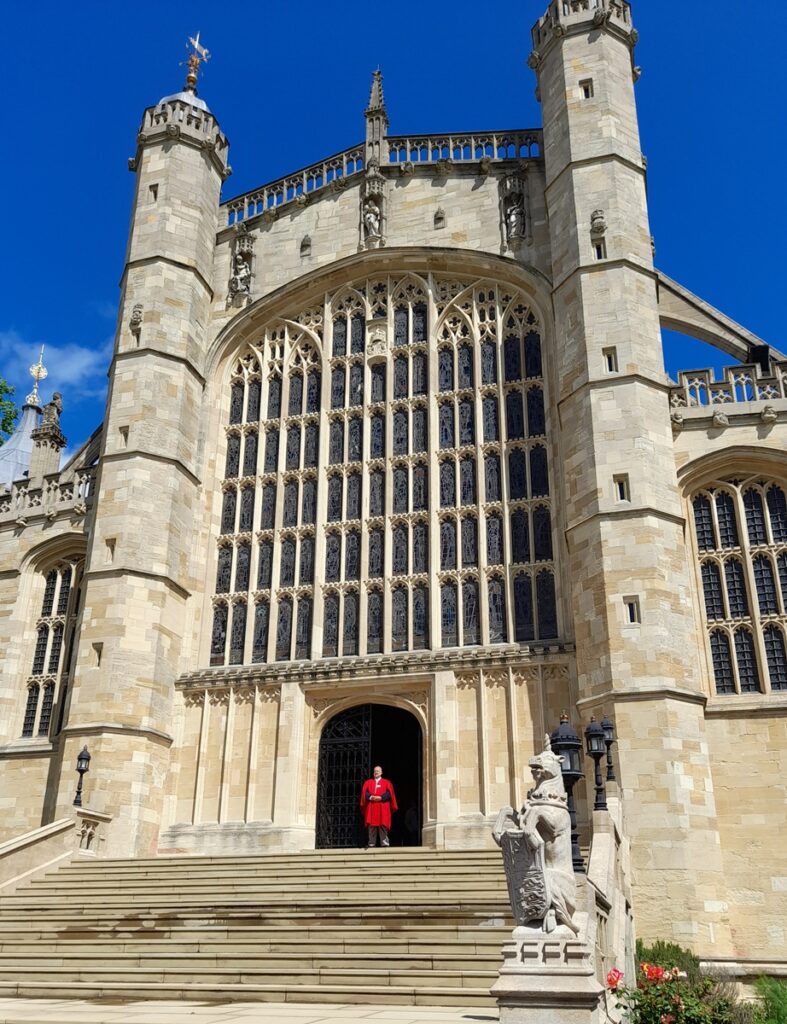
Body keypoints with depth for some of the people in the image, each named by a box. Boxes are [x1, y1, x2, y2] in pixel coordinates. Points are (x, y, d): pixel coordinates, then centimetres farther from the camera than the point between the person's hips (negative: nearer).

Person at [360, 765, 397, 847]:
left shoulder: (386, 782, 12)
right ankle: (371, 843, 0)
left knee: (383, 825, -7)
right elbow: (364, 793, 5)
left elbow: (389, 793, -1)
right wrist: (370, 797, -14)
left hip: (383, 808, -2)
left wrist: (381, 797, -16)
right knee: (371, 826, -2)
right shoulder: (368, 782, 17)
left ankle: (385, 843, -8)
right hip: (371, 808, 2)